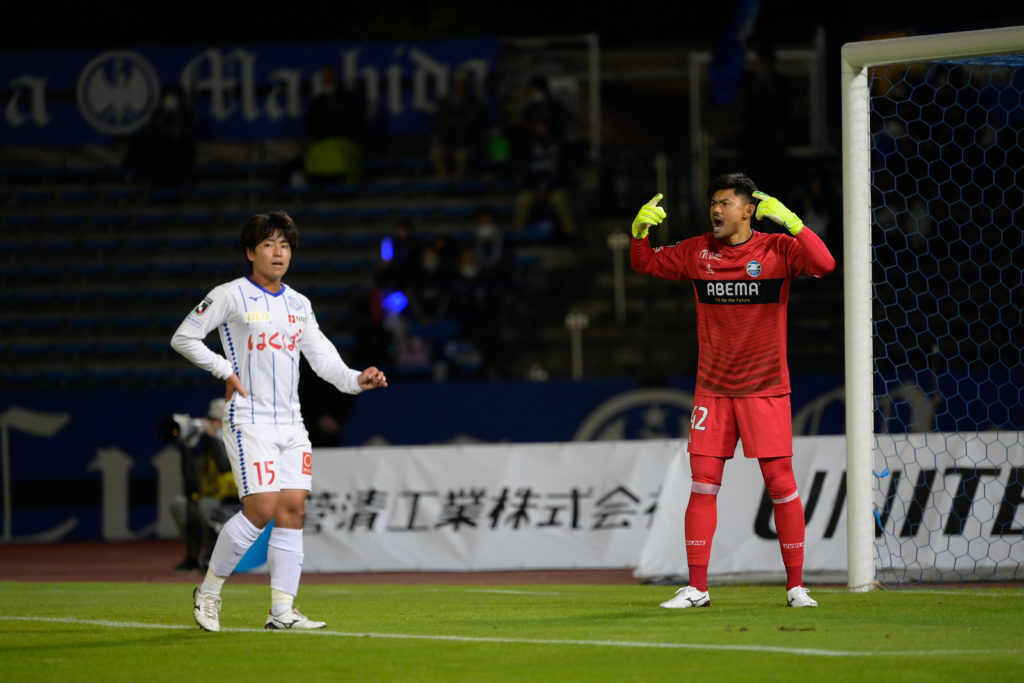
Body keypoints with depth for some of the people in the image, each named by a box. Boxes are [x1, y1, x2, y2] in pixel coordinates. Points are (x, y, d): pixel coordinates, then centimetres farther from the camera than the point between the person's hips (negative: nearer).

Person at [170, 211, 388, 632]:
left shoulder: (299, 305, 14)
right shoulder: (230, 296, -3)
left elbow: (323, 358, 13)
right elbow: (183, 337, -1)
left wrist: (356, 380, -5)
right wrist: (225, 371, -8)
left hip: (291, 424, 6)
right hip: (250, 420, -6)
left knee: (293, 510, -2)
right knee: (261, 509, -15)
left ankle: (282, 611, 0)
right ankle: (209, 592, 2)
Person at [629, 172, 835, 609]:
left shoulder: (777, 249, -5)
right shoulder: (697, 253, 5)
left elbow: (824, 265, -22)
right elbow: (645, 263, 15)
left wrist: (789, 221, -29)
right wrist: (640, 230, -5)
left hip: (765, 389, -3)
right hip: (712, 389, 3)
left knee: (780, 484, -3)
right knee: (703, 485, -1)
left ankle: (796, 586, 5)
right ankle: (696, 589, 4)